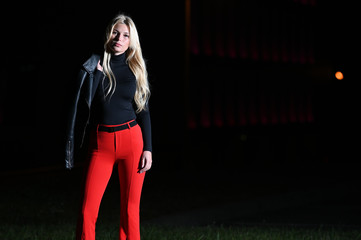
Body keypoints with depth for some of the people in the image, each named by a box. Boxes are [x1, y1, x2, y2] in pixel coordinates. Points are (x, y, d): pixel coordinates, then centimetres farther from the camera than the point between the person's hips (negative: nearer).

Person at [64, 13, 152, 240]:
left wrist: (148, 149, 0)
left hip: (131, 140, 0)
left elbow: (143, 111, 7)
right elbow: (87, 101, -6)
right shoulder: (94, 64, 6)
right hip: (101, 144, 0)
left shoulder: (135, 68, 8)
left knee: (130, 211, 2)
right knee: (88, 211, -8)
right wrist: (98, 71, -9)